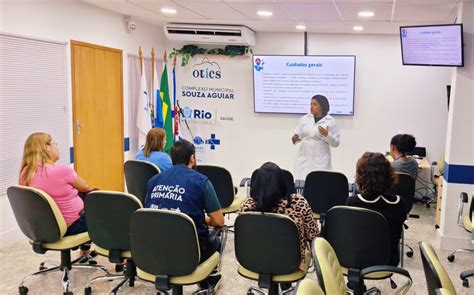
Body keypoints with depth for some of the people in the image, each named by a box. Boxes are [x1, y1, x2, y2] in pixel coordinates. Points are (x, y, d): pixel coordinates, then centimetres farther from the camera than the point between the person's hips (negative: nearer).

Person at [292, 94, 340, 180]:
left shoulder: (331, 121, 0)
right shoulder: (304, 119, 8)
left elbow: (336, 143, 0)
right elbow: (298, 135, 9)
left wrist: (327, 135, -18)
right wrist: (295, 139, -13)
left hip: (320, 160, -2)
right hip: (303, 158, 2)